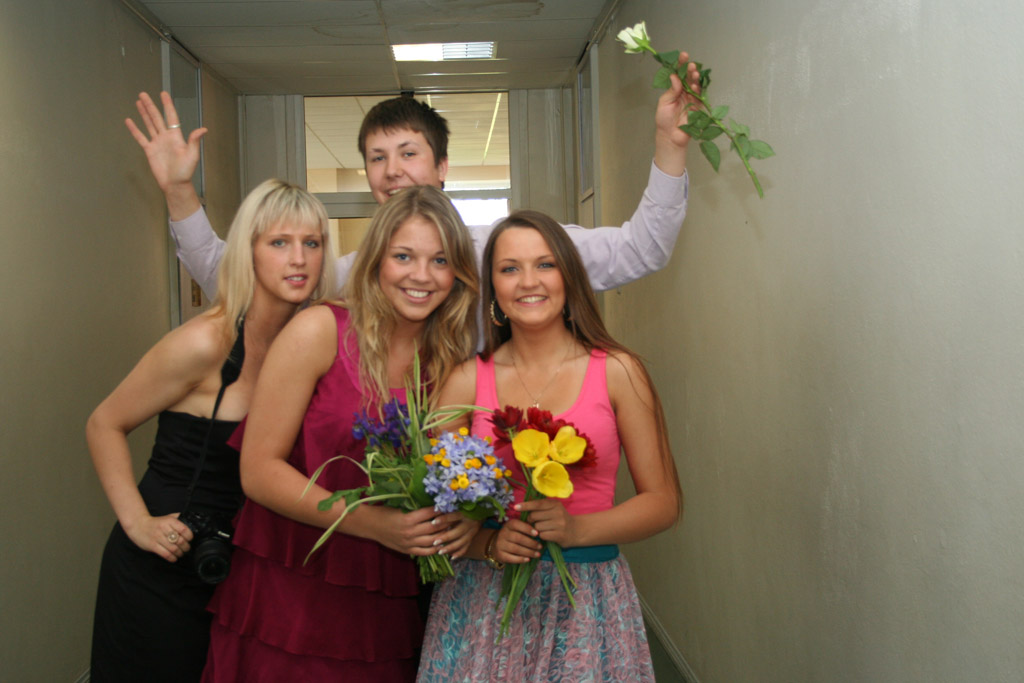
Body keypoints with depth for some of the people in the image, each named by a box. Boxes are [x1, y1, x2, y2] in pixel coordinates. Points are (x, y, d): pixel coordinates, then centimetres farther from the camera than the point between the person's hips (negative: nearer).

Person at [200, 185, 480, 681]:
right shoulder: (319, 331, -10)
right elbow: (259, 471, -12)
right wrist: (373, 523, -23)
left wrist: (463, 519, -11)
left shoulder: (451, 362, 3)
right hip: (288, 599, -4)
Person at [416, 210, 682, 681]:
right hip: (481, 597, 1)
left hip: (586, 600, 0)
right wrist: (489, 543, -14)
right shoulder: (466, 381, 2)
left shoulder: (617, 372, 0)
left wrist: (577, 528, -14)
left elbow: (665, 500, 0)